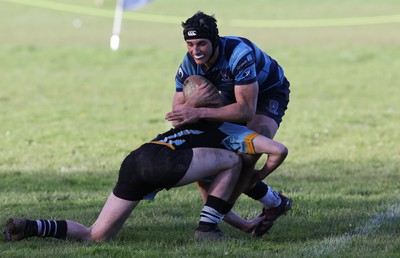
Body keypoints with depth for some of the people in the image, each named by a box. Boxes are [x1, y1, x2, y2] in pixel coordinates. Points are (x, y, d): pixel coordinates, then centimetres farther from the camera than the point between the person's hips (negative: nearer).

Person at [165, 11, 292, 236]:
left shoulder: (240, 54, -38)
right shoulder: (189, 65, -20)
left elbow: (247, 109, -43)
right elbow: (177, 118, -18)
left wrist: (200, 112, -49)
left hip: (270, 93, -7)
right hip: (233, 94, 7)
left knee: (246, 160, -27)